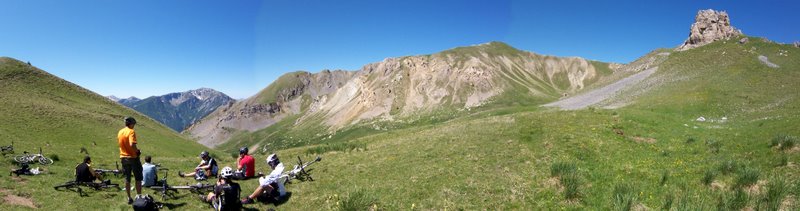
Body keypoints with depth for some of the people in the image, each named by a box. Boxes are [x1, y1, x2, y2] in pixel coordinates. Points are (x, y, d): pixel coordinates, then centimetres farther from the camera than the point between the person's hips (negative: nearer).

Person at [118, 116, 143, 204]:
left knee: (127, 179, 12)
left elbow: (119, 143, 17)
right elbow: (132, 145, -28)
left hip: (123, 157, 7)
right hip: (133, 157, -7)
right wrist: (137, 151, -11)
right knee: (138, 178, 5)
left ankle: (129, 198, 16)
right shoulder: (131, 132, -16)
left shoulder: (120, 132, 8)